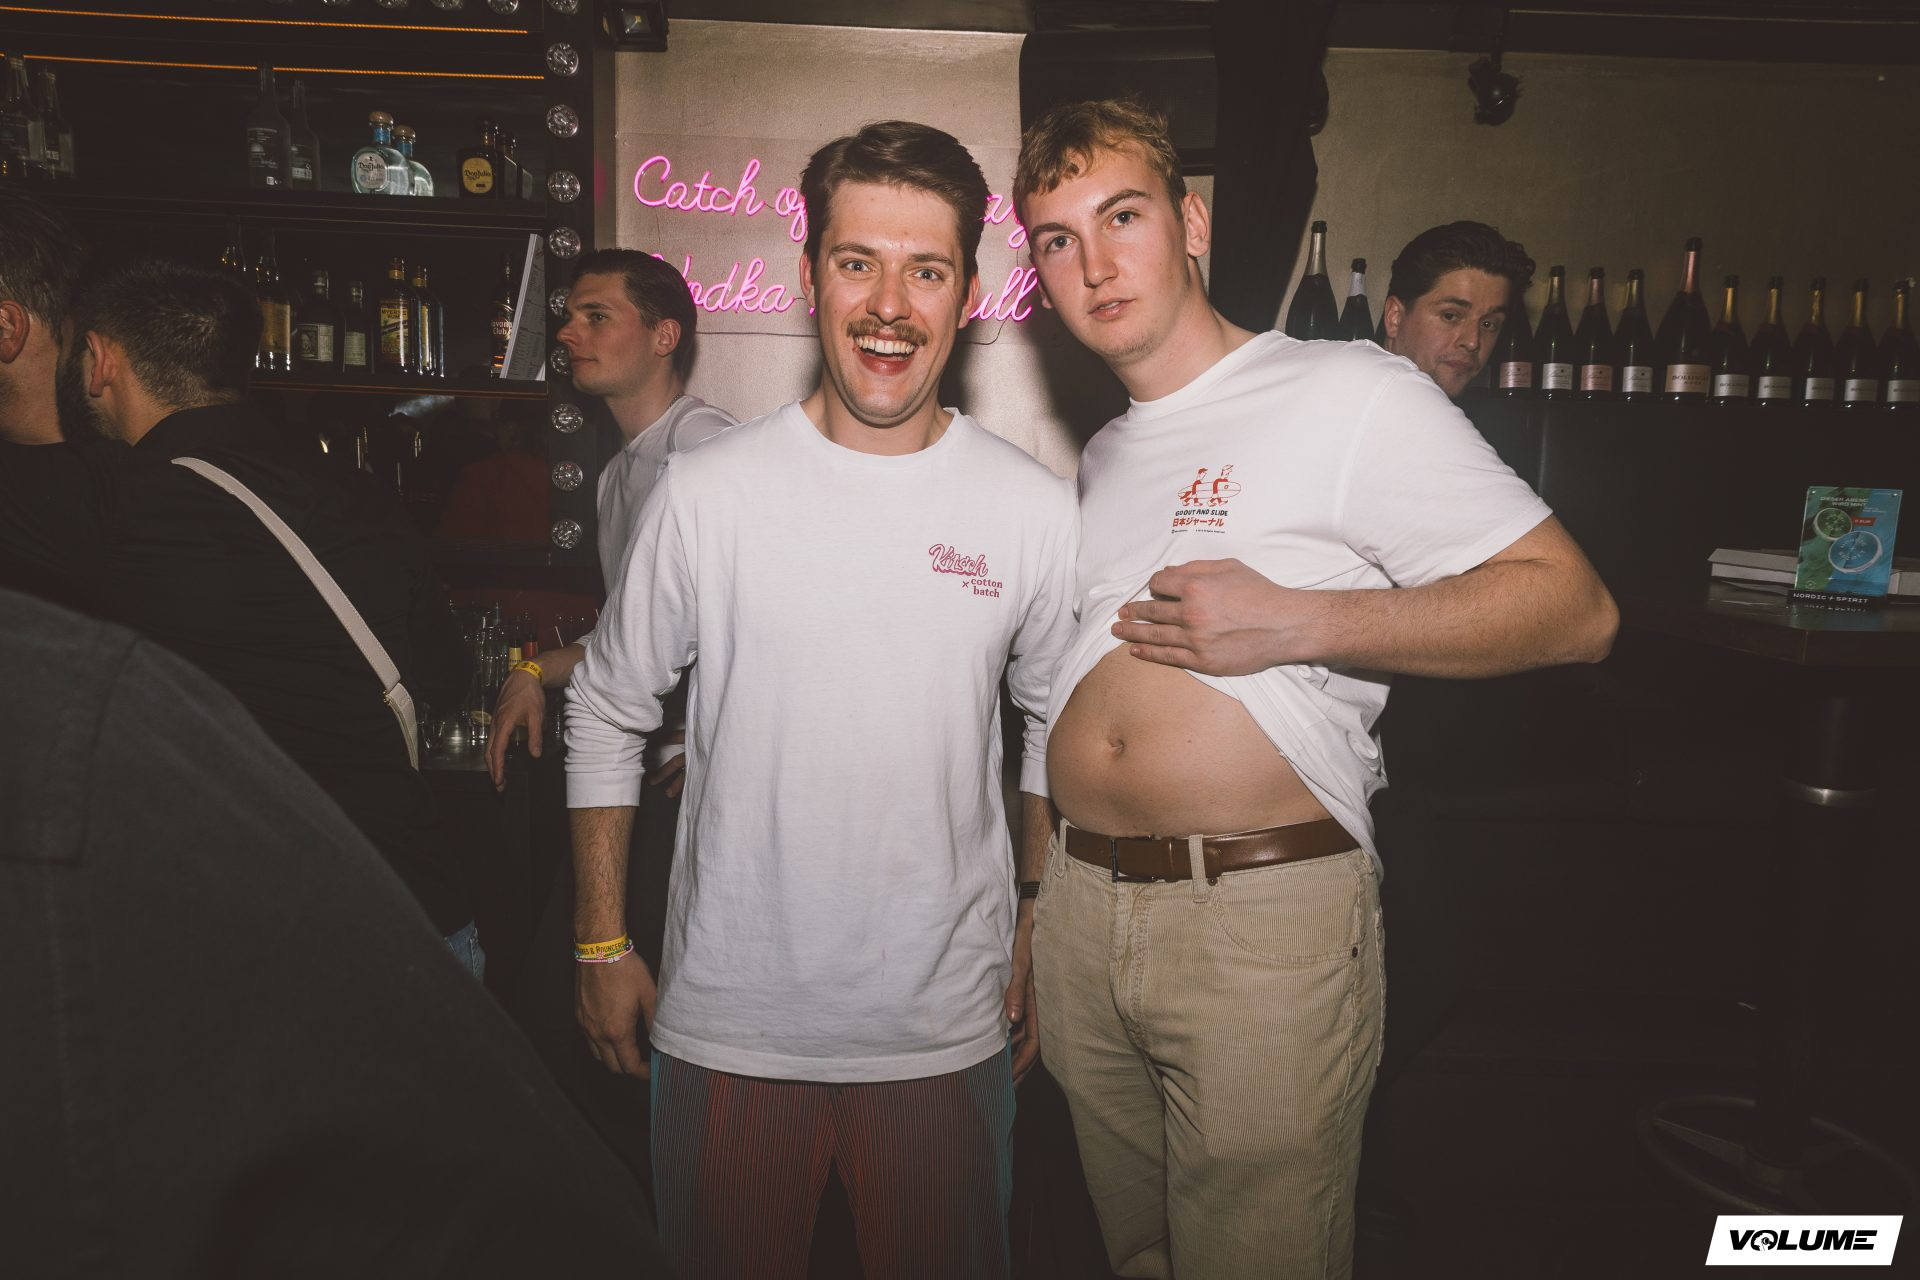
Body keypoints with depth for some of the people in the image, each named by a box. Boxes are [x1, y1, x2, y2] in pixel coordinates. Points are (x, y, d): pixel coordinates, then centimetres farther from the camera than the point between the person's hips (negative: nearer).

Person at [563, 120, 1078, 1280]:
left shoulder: (1039, 511, -5)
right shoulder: (708, 492, -8)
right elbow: (607, 714, 3)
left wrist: (1041, 942, 8)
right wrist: (603, 945, 4)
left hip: (947, 1031, 1)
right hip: (727, 1022, 0)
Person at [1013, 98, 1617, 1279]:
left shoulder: (1346, 395, -6)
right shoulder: (1106, 454, 17)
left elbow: (1574, 608, -10)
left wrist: (1293, 622, -19)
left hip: (1264, 914, -6)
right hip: (1080, 906, 7)